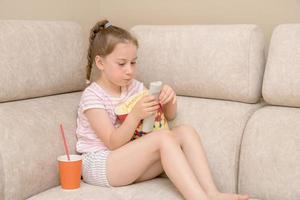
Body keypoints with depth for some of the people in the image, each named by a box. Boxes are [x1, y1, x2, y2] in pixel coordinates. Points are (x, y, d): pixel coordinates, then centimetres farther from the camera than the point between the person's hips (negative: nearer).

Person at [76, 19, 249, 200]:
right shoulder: (92, 96, -10)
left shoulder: (134, 87, 9)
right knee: (163, 138, -29)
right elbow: (113, 143, -18)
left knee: (185, 132, -14)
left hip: (130, 162, 7)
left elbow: (169, 116, 14)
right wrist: (135, 115, -34)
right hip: (99, 167, -7)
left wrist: (170, 99, -9)